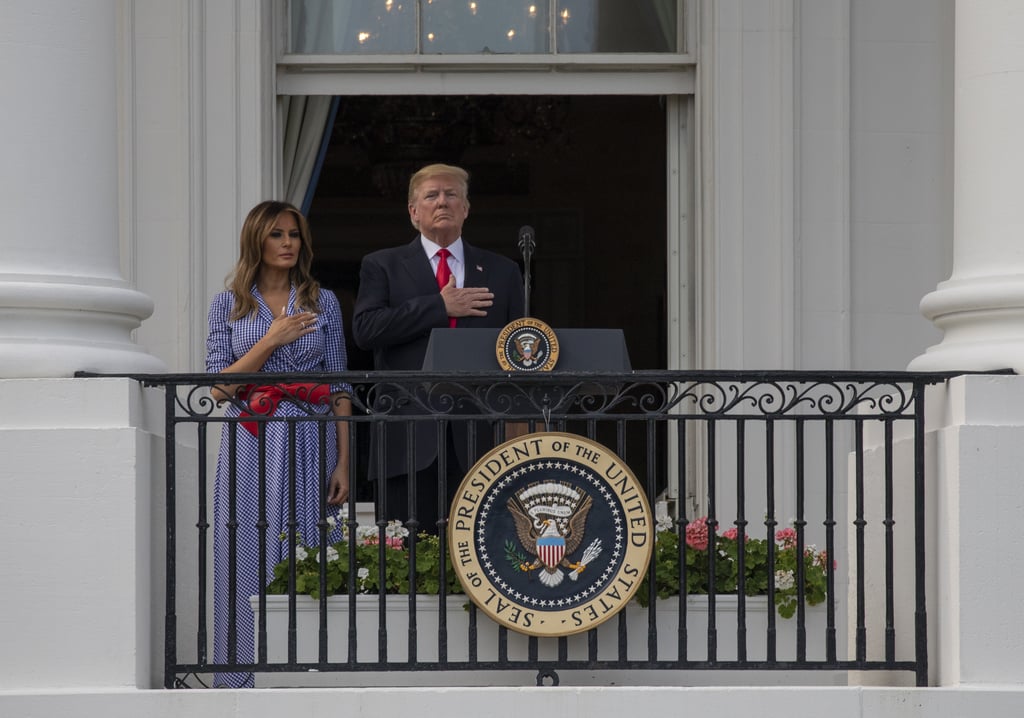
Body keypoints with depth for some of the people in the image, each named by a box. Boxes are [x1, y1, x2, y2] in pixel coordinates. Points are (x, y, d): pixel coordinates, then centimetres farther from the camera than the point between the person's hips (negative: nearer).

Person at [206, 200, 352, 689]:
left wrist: (343, 461, -3)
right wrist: (272, 341, -9)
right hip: (250, 447, 0)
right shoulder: (228, 305, 7)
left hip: (310, 447, 0)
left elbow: (340, 388, 6)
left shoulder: (322, 302, 9)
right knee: (250, 561, -2)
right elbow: (219, 387, 0)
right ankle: (246, 678, 3)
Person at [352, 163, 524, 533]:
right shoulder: (382, 266, 11)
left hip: (480, 438, 1)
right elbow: (365, 329, -5)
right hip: (410, 437, -1)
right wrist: (440, 306, -8)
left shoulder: (502, 272, 17)